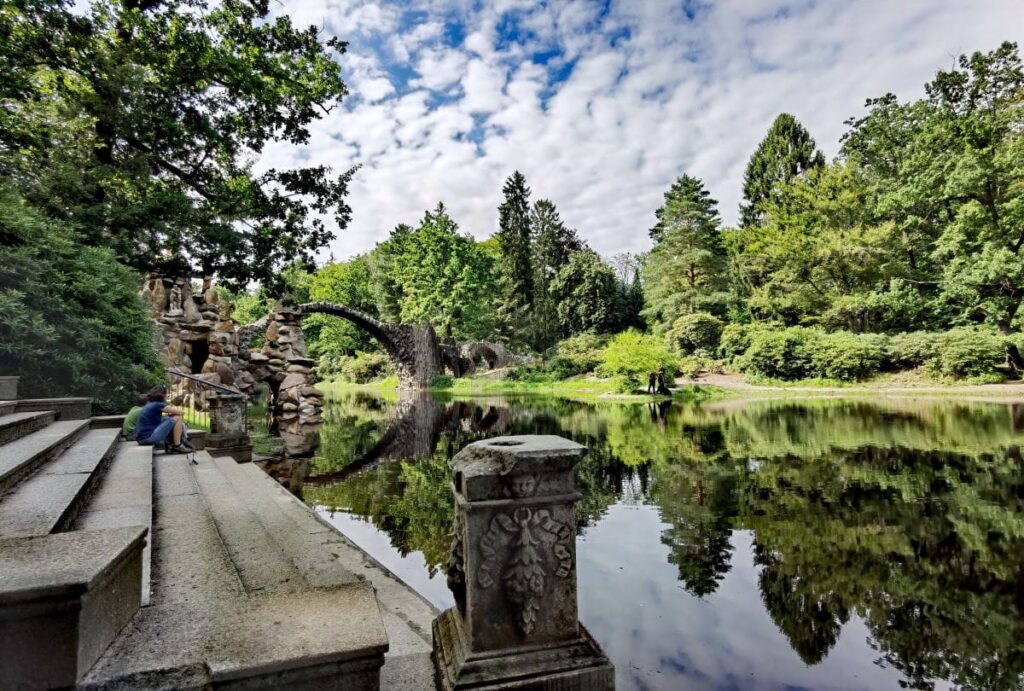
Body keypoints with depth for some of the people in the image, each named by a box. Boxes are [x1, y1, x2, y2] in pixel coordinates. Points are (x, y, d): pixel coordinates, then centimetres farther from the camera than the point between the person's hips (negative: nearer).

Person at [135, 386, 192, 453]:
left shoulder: (149, 404, 17)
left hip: (142, 439, 10)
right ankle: (177, 446, -5)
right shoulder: (158, 404, -10)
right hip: (148, 437, -10)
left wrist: (168, 414, 10)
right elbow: (179, 412, -6)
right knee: (177, 418, -10)